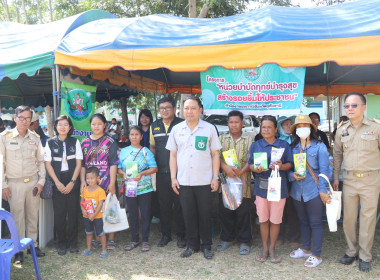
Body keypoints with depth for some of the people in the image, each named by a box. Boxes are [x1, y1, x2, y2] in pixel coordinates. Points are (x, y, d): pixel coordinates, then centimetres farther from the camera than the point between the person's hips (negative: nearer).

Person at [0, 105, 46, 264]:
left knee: (33, 215, 10)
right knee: (17, 216, 2)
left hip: (33, 182, 3)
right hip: (14, 184, -3)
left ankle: (33, 244, 24)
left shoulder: (35, 138, 6)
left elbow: (40, 161, 10)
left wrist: (41, 181, 3)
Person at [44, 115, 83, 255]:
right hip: (57, 183, 0)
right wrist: (57, 183, -7)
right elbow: (48, 164, 1)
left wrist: (72, 182, -7)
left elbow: (78, 164, 1)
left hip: (72, 183, 0)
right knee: (59, 213, 2)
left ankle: (73, 242, 16)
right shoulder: (50, 143, 3)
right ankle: (61, 243, 16)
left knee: (73, 212, 3)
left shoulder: (75, 142, 3)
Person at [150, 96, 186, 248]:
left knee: (179, 205, 6)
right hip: (161, 173, 4)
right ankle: (165, 234, 26)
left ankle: (180, 235, 20)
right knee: (164, 205, 12)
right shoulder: (154, 126, 11)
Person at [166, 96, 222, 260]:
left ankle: (207, 246, 22)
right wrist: (173, 178, 4)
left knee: (204, 214, 6)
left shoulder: (209, 129, 1)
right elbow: (173, 155, 10)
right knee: (188, 215, 10)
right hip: (183, 181, 2)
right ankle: (192, 245, 25)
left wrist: (215, 177, -3)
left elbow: (215, 154, 3)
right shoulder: (177, 129, 7)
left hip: (204, 181, -2)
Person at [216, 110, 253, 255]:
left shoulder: (249, 140, 6)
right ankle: (227, 239, 24)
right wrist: (226, 168, -18)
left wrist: (241, 171, -19)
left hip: (243, 182, -2)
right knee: (225, 212, 8)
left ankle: (244, 241, 18)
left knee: (243, 213, 3)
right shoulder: (221, 139, 10)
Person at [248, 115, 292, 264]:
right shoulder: (255, 145, 9)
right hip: (261, 186, 1)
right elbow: (250, 164, 6)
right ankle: (264, 248, 23)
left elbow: (289, 164, 4)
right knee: (263, 219, 8)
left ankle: (272, 249, 21)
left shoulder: (284, 145, 6)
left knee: (275, 220, 5)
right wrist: (256, 169, -16)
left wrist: (281, 166, -17)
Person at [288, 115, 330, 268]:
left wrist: (323, 190, -12)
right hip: (297, 191, 5)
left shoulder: (319, 146, -3)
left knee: (315, 223, 1)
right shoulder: (293, 147, 8)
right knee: (303, 221, 17)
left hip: (314, 191, -4)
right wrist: (292, 175, -10)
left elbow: (324, 170, -6)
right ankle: (306, 249, 33)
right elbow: (288, 168, 12)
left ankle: (316, 255, 13)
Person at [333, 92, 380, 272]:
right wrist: (335, 177, 11)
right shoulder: (342, 129, 5)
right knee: (348, 218, 10)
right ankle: (351, 251, 27)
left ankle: (365, 256, 20)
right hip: (349, 179, 3)